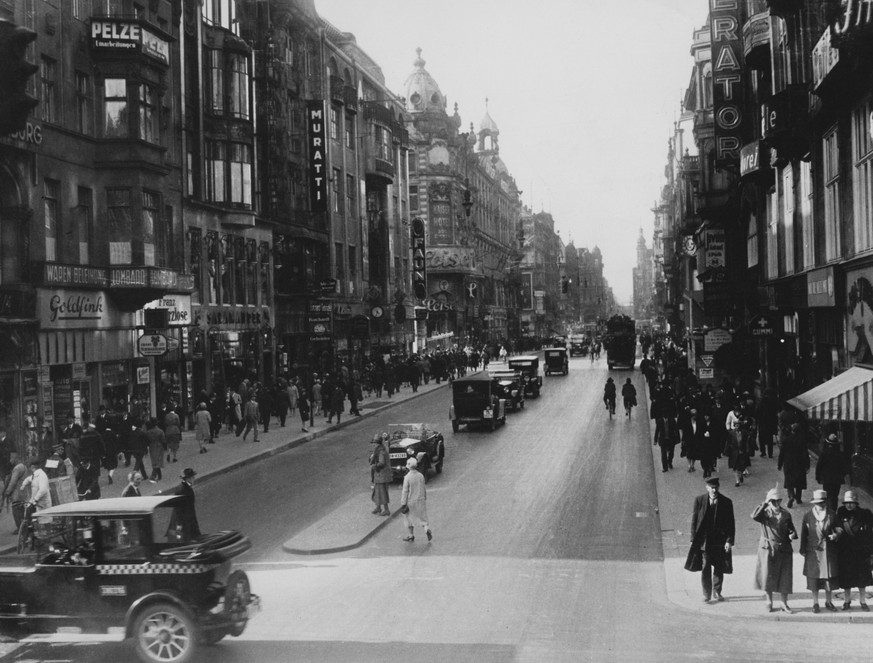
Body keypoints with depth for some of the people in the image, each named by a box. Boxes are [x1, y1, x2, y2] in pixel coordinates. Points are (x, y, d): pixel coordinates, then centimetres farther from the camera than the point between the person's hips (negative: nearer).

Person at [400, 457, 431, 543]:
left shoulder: (407, 477, -17)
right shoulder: (420, 476, -1)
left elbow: (405, 491, -14)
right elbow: (424, 489, 7)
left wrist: (403, 504, -9)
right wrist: (425, 499, 20)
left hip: (411, 501, -4)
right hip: (421, 500, 4)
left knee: (409, 518, 13)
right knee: (422, 517, 14)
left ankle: (411, 535, 20)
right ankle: (427, 529, -10)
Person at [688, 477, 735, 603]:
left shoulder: (726, 502, -3)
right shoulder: (699, 500, -3)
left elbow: (731, 523, -1)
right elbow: (694, 520, 1)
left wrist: (729, 541, -8)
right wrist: (694, 539, -3)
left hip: (720, 541, 1)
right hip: (704, 539, -1)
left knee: (719, 568, 10)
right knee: (705, 567, -2)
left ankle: (717, 592, 26)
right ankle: (706, 594, 8)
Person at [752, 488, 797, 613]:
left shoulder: (786, 514, 6)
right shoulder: (765, 513, -3)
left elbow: (791, 528, 14)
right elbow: (754, 516, -24)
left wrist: (792, 534, -9)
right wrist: (764, 503, -22)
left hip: (784, 549, 2)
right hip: (768, 549, -2)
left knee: (784, 577, 4)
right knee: (767, 576, 2)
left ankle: (784, 604, 17)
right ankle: (769, 602, 19)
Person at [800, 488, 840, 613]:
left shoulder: (832, 515, 2)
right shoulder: (808, 516, -1)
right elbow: (803, 534, 2)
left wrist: (835, 535, -13)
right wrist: (803, 550, 1)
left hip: (828, 551, 1)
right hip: (813, 551, -1)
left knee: (829, 576, 6)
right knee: (814, 577, 2)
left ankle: (828, 601, 22)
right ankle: (815, 603, 13)